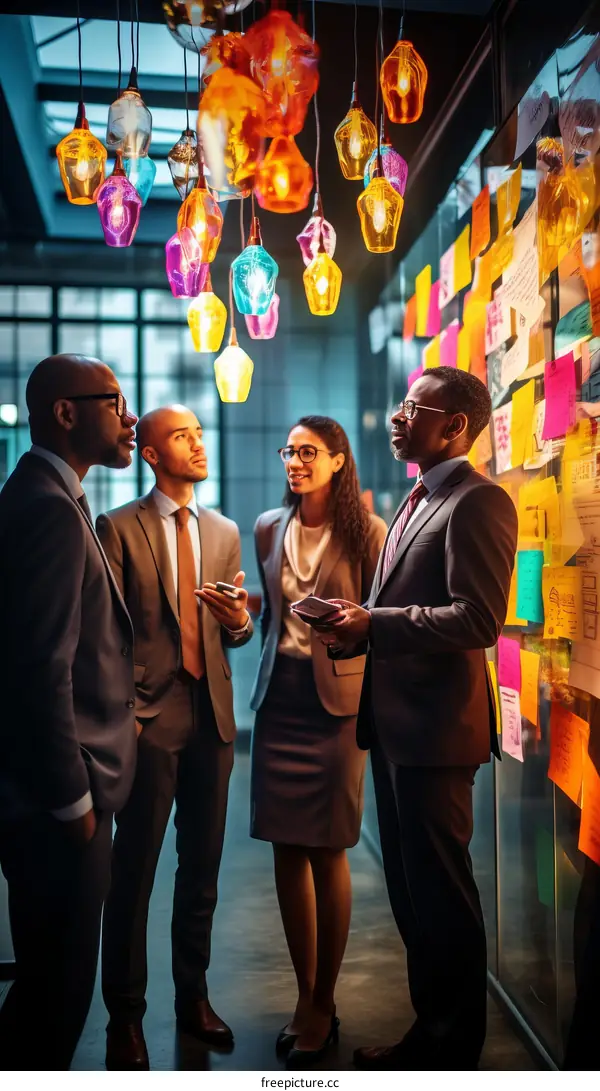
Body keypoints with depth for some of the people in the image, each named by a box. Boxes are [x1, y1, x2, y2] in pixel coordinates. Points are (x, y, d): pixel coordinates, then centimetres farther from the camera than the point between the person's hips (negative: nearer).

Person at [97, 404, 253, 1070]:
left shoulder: (225, 531, 13)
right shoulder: (119, 528, -2)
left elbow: (235, 632, 14)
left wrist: (240, 621, -9)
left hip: (212, 716, 5)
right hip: (148, 717, -5)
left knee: (202, 867, 14)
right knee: (134, 871, 2)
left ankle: (193, 996, 30)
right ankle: (125, 1017, 18)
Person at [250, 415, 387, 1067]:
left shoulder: (366, 533, -4)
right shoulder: (269, 528, 9)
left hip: (336, 701, -4)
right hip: (278, 699, 4)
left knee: (326, 852, 2)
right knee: (287, 849, 7)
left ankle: (323, 1004, 19)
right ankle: (306, 995, 23)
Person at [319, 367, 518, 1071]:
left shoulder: (477, 501, -13)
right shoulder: (417, 503, 17)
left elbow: (477, 620, -22)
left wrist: (373, 623, -18)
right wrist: (353, 629, 3)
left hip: (436, 726, -9)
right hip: (395, 722, 10)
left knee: (440, 893, 5)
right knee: (409, 887, 19)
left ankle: (452, 1053, 24)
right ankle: (430, 1032, 36)